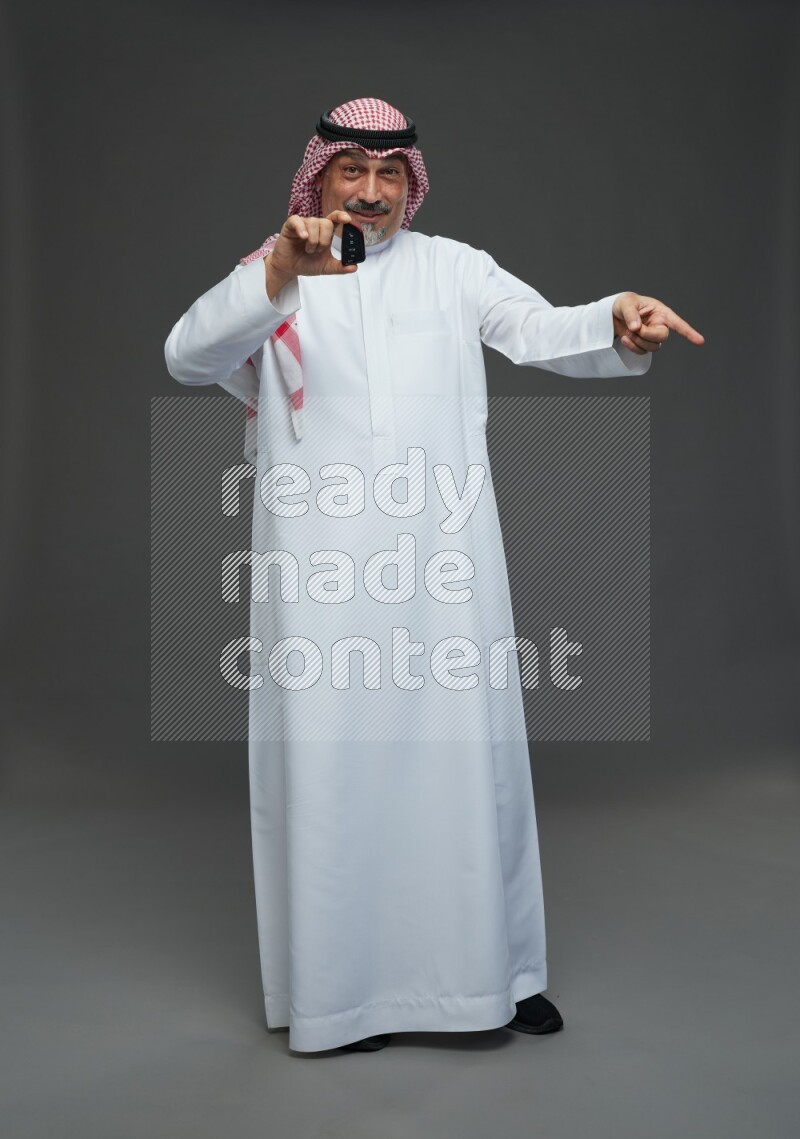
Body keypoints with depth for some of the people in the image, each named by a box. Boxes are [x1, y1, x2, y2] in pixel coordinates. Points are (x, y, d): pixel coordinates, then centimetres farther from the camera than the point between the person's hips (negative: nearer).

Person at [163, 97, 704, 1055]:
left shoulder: (452, 266, 12)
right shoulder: (269, 275, 8)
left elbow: (541, 330, -2)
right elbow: (187, 356, -9)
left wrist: (619, 323, -24)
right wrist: (280, 274, -26)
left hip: (443, 556, 2)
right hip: (321, 567, -1)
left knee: (467, 755, 6)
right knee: (332, 766, 2)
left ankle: (495, 968, 22)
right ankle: (342, 984, 18)